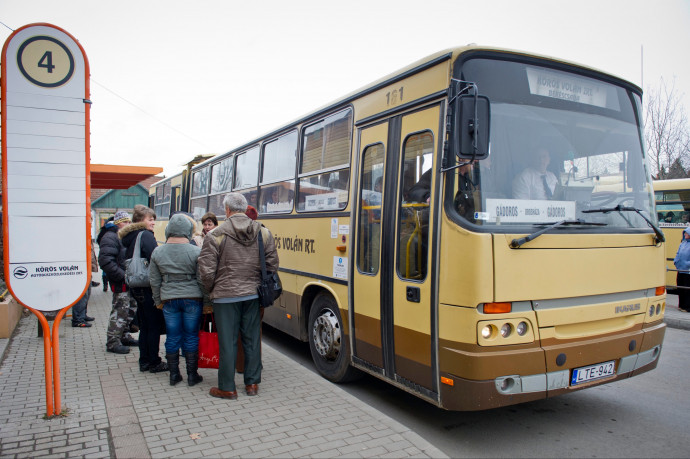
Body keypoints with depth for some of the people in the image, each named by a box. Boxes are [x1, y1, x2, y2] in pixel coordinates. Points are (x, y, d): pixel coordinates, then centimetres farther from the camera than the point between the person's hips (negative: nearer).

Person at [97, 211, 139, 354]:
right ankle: (112, 342, 2)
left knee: (131, 309, 17)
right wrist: (123, 276, -25)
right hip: (120, 283, -10)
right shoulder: (110, 237, -13)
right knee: (120, 311, -7)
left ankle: (124, 336, 31)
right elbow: (105, 261, -24)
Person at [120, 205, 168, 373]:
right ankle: (154, 363, 7)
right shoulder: (146, 236, -14)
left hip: (137, 288, 9)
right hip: (149, 288, -9)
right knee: (155, 326, 0)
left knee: (145, 326, 16)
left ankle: (144, 361, 23)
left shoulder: (130, 237, 14)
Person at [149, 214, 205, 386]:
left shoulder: (157, 253, 0)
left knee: (173, 337, 11)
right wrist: (206, 300, 1)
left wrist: (158, 301, 16)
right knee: (191, 337, 7)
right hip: (192, 299, -2)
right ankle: (192, 375, 15)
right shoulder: (196, 252, -11)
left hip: (169, 299, 3)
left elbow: (154, 281, 6)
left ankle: (174, 375, 20)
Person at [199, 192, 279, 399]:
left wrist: (212, 290, 7)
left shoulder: (216, 235, -9)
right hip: (254, 295, 4)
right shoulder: (264, 233, 2)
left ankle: (227, 388, 15)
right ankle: (252, 384, 22)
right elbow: (272, 265, 4)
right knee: (252, 340, 13)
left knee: (228, 342, 5)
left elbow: (206, 271, -10)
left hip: (226, 296, -3)